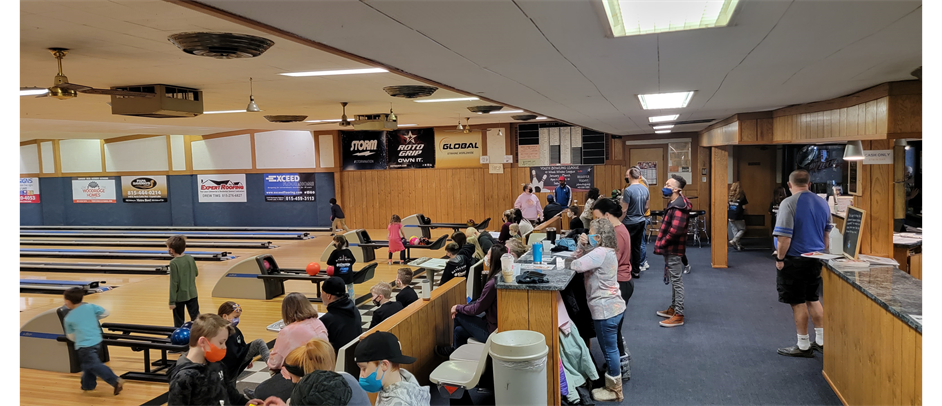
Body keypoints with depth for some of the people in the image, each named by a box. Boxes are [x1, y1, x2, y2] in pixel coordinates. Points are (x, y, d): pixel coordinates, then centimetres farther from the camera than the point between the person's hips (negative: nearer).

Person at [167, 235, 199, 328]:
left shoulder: (173, 263, -17)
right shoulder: (190, 258, -3)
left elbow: (174, 283, -16)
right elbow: (196, 274, 9)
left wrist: (172, 301, -12)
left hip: (179, 296, -4)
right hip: (192, 294, 4)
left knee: (179, 322, 10)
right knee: (196, 317, 8)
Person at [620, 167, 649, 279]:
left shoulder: (628, 190, -19)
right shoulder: (645, 189, 3)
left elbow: (624, 210, -18)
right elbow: (646, 207, 14)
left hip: (630, 223, -7)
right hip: (641, 222, 7)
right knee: (637, 247, 14)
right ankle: (636, 271, 21)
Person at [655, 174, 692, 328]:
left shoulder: (679, 206, -20)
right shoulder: (674, 203, 13)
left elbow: (675, 230, -29)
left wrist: (661, 244, -18)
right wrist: (662, 243, 10)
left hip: (674, 249, -10)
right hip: (670, 248, 10)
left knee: (677, 281, -4)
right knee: (674, 280, 18)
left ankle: (678, 316, 2)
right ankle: (673, 308, 29)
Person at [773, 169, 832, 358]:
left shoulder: (789, 203, -17)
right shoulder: (823, 203, 6)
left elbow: (785, 237, -22)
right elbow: (826, 234, 16)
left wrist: (780, 259, -11)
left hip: (794, 260, -7)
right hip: (816, 258, 7)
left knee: (798, 303, 2)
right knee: (813, 299, 20)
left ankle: (803, 346, 12)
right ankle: (821, 340, 26)